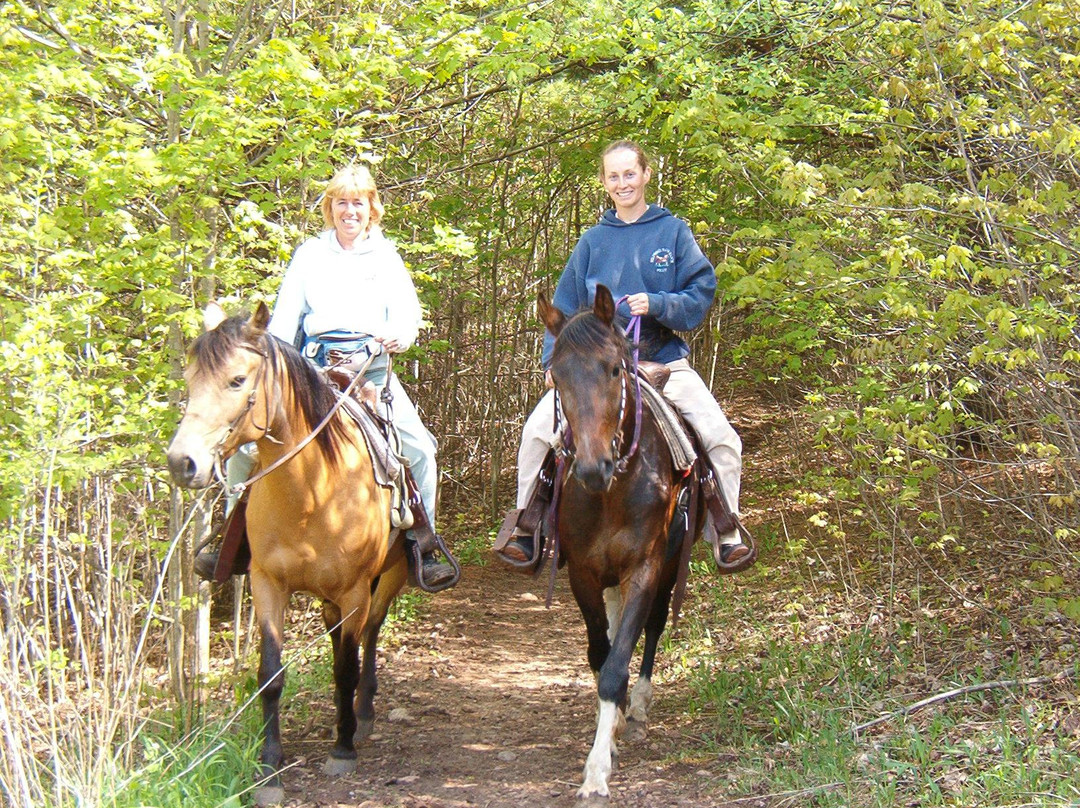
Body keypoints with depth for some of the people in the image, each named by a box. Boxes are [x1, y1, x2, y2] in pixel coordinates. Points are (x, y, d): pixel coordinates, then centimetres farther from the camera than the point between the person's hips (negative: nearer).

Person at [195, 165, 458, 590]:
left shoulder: (386, 256, 13)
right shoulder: (310, 254, 14)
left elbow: (407, 309, 5)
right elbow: (284, 319, 11)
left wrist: (399, 335, -19)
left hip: (373, 366, -1)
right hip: (315, 365, 1)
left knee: (419, 448, -17)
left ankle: (423, 549, -4)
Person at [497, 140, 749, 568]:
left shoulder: (673, 231, 2)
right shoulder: (593, 240, 7)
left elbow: (701, 294, -2)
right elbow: (565, 305, 10)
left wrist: (657, 304, -18)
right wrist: (554, 359, 0)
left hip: (664, 360, -1)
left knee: (722, 438, -15)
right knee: (538, 430, -14)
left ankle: (728, 532, 4)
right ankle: (524, 527, 2)